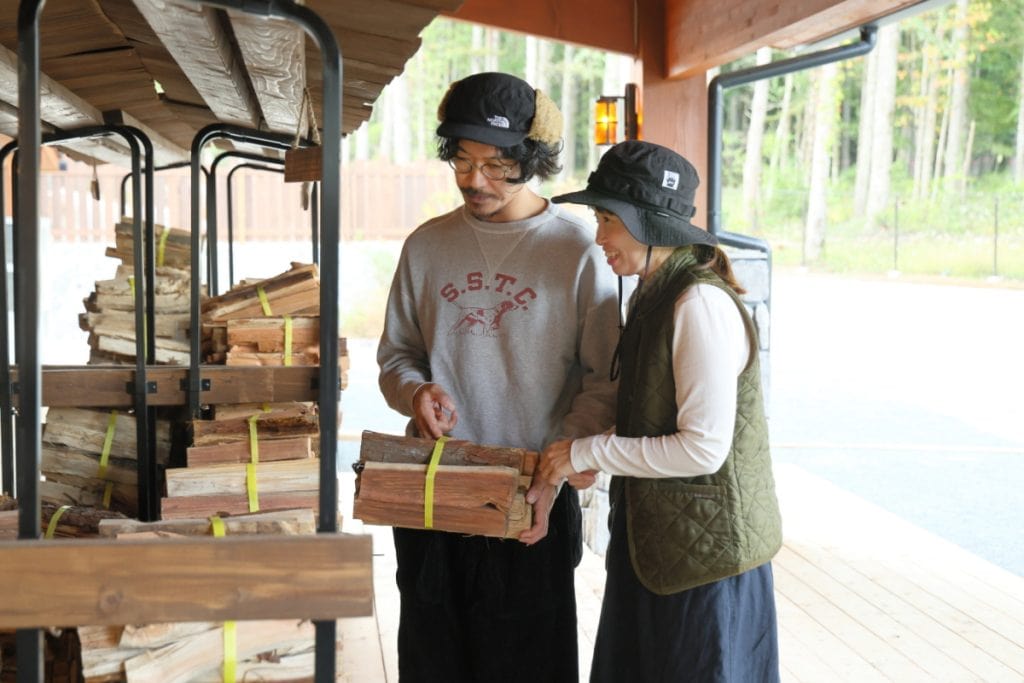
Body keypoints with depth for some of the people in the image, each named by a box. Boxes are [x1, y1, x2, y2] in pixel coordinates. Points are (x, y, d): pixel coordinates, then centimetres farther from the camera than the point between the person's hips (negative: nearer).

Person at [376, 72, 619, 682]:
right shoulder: (427, 245, 5)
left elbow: (604, 383, -7)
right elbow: (396, 353, 14)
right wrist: (415, 391, -9)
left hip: (531, 500, -3)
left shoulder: (577, 249, -8)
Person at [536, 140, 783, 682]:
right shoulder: (653, 296, 8)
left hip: (706, 551, -9)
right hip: (652, 538, 9)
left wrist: (588, 453, -17)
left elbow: (704, 447, -24)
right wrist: (592, 454, 5)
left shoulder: (701, 304, -21)